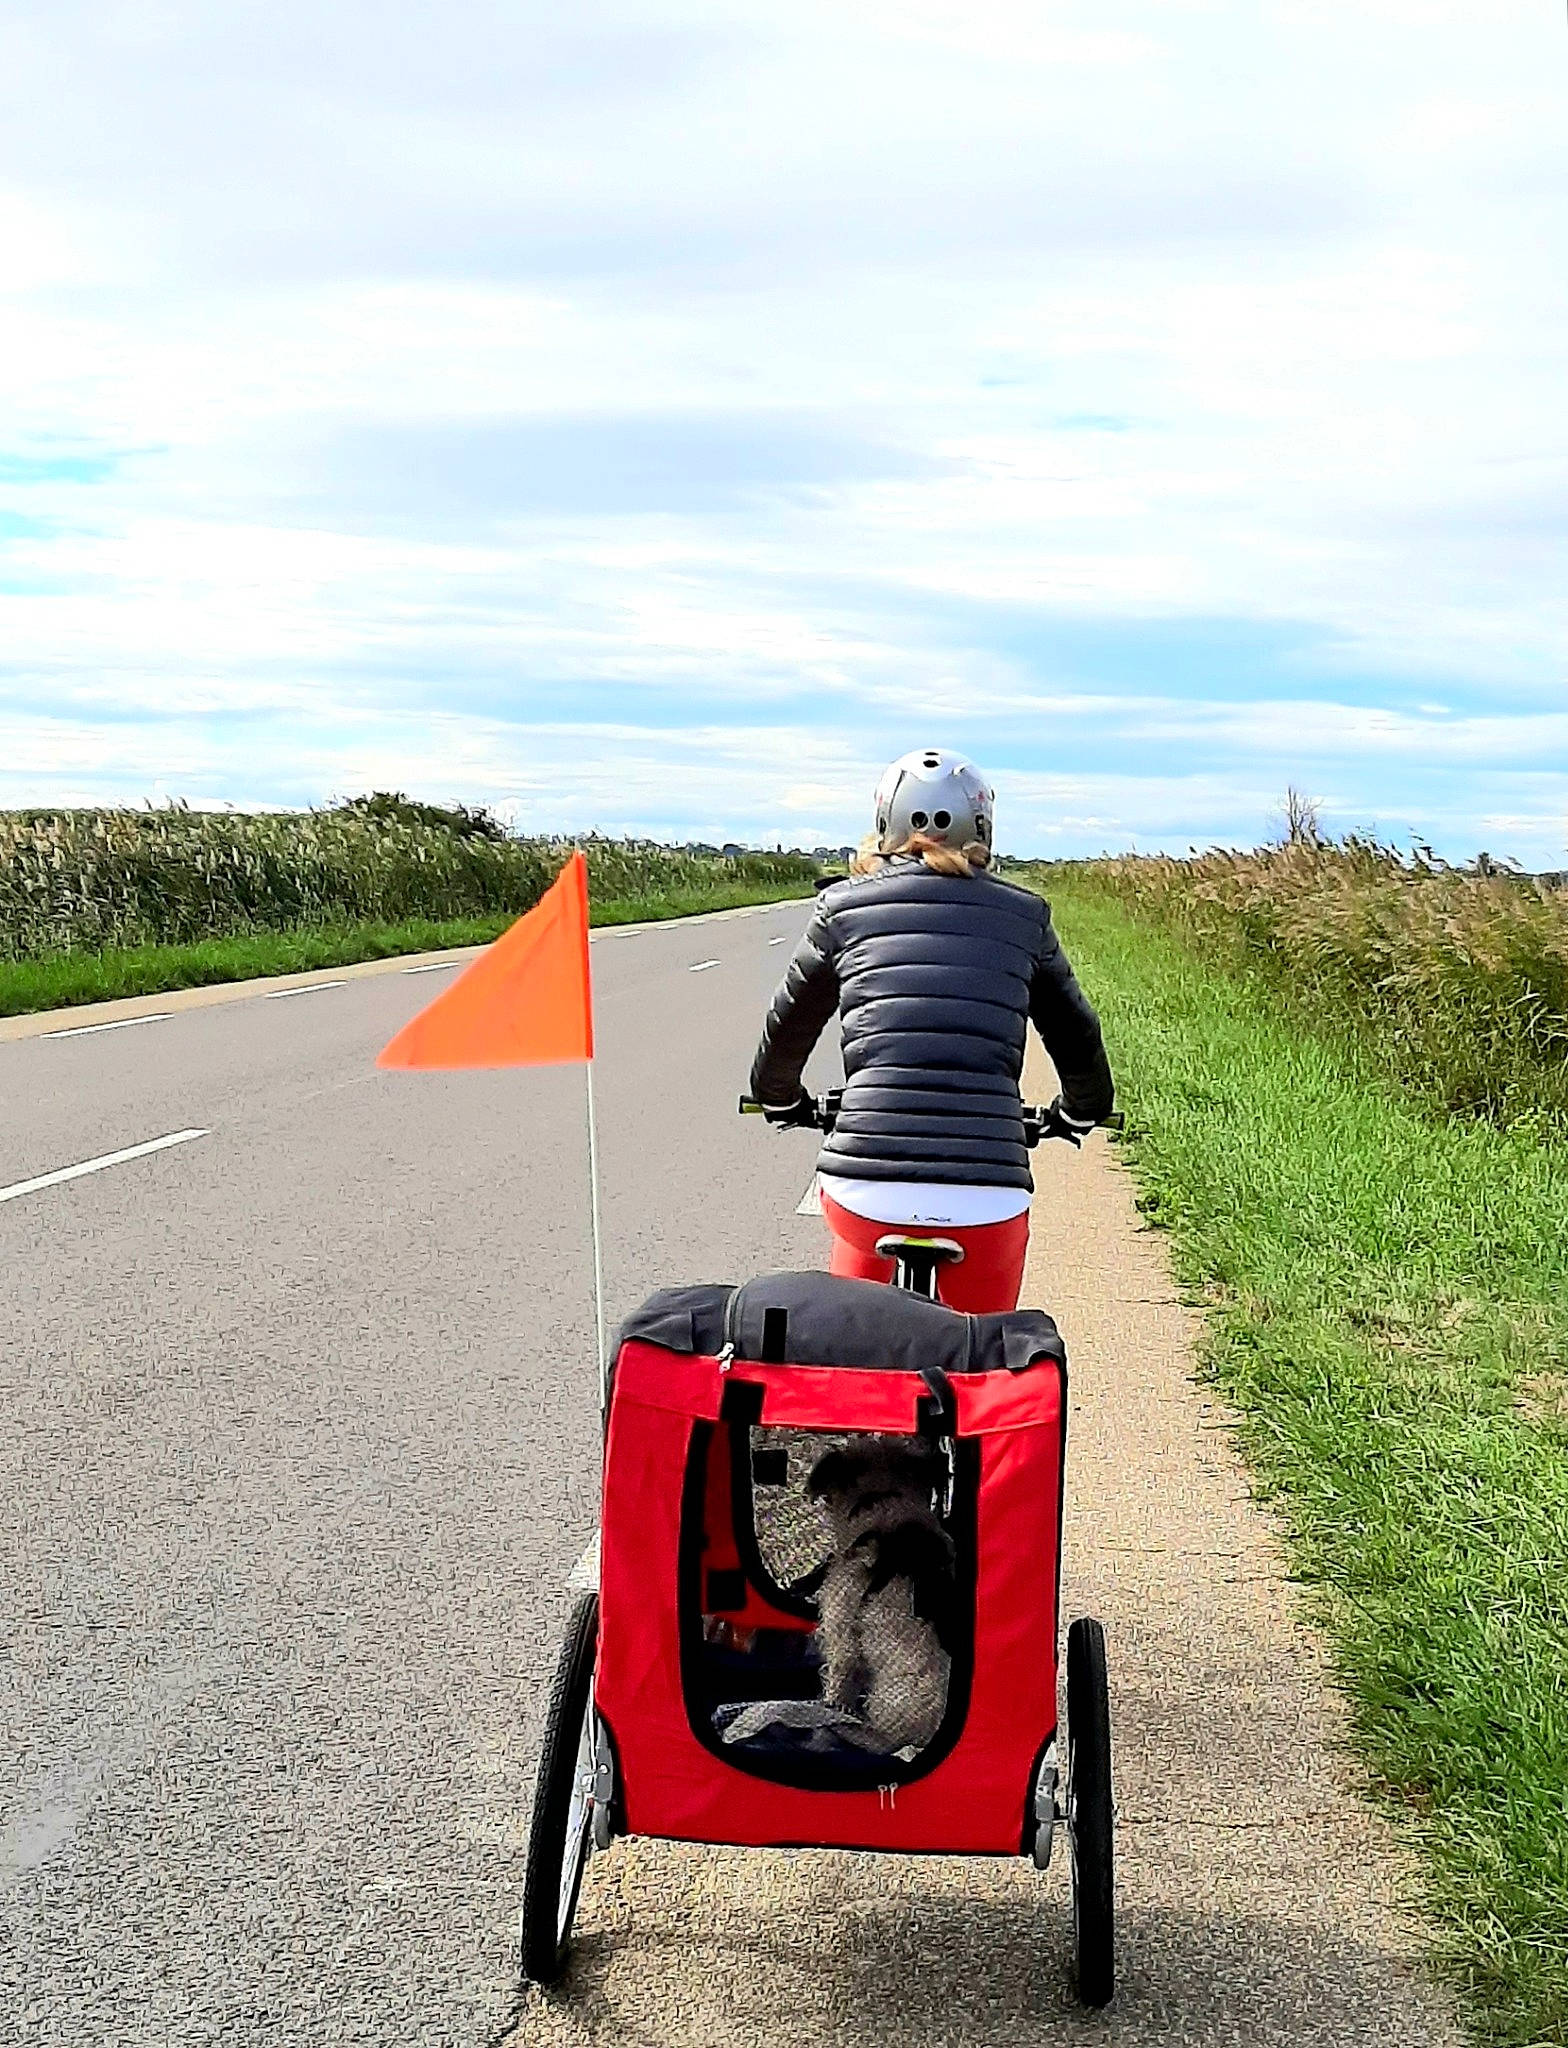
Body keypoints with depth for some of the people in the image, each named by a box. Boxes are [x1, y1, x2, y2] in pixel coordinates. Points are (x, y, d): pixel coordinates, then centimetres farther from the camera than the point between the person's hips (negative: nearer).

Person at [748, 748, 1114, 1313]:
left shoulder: (844, 907, 10)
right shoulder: (1023, 915, 11)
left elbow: (787, 1028, 22)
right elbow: (1078, 1038, 22)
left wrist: (781, 1099, 43)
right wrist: (1080, 1113, 43)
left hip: (863, 1186, 0)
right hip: (987, 1196, 0)